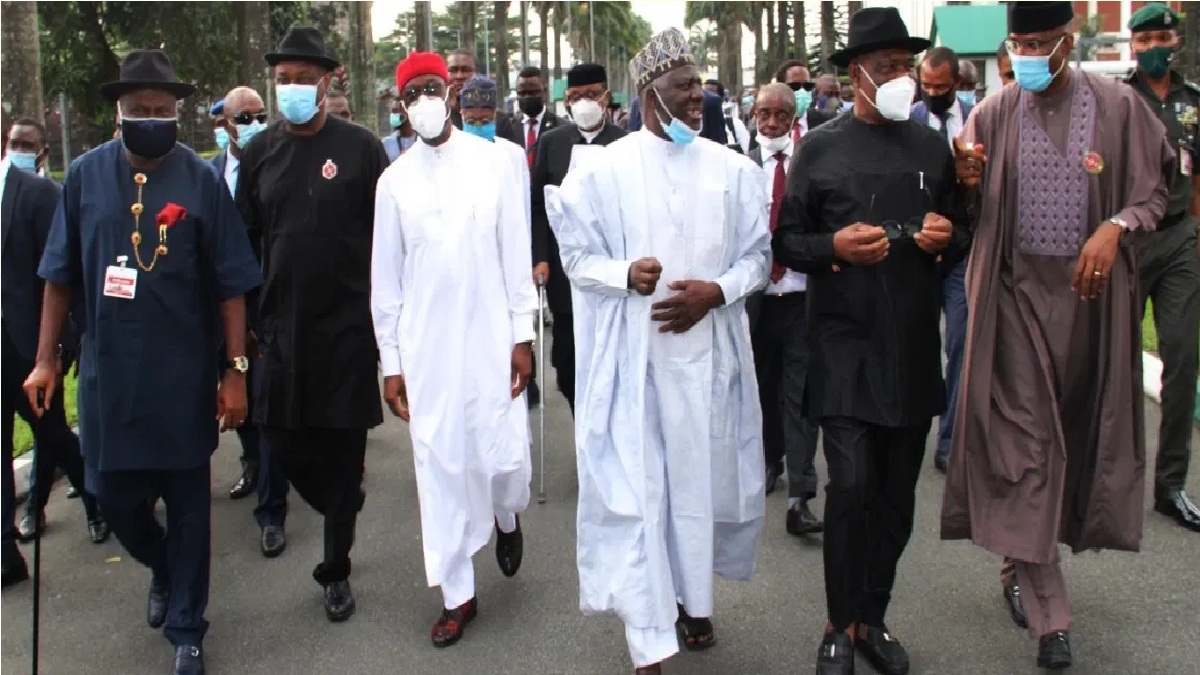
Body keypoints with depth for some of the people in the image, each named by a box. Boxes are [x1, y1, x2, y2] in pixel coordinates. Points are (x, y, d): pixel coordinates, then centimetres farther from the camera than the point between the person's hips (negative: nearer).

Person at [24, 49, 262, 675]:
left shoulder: (201, 179, -6)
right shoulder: (86, 175, 0)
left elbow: (230, 285, -5)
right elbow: (61, 276, 7)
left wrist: (236, 370, -7)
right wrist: (45, 360, 5)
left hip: (183, 375, -2)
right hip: (107, 371, 2)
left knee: (187, 504, 8)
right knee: (115, 494, 11)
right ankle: (162, 569, 43)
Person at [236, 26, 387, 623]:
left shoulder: (360, 148, -4)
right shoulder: (260, 152, 6)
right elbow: (244, 241, 10)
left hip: (348, 325, -3)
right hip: (281, 327, 3)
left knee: (343, 448, 4)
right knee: (284, 445, 6)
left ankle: (336, 571, 19)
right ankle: (344, 506, 37)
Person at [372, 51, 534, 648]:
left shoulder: (494, 161, 0)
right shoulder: (394, 180, 3)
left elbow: (516, 253, 2)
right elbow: (385, 276, 5)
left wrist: (522, 336, -1)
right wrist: (390, 362, 4)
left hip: (490, 340, -1)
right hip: (425, 346, 1)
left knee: (505, 457, -1)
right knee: (440, 467, 4)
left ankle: (507, 517, 36)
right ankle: (457, 593, 19)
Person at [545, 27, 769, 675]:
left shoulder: (731, 169, 4)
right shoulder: (604, 169, -3)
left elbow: (757, 255, 9)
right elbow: (576, 256, 1)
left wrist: (715, 292, -10)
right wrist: (626, 274, -18)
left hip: (708, 348, 3)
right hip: (633, 352, -3)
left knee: (702, 475, 10)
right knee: (636, 483, -3)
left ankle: (693, 598, 32)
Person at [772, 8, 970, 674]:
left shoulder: (932, 147, 10)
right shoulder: (819, 148, 0)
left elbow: (963, 233, 17)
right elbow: (785, 242, 2)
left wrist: (947, 238, -5)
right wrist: (835, 247, -17)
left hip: (915, 346, 4)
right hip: (845, 346, -4)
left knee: (897, 493, 10)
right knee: (851, 486, -9)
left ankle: (873, 618, 25)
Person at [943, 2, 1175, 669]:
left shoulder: (1118, 104, -1)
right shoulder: (994, 113, 0)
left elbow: (1154, 190, 3)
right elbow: (970, 208, 4)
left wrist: (1115, 226, -15)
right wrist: (964, 181, -18)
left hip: (1090, 287, 1)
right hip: (1018, 289, -1)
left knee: (1077, 427, 10)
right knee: (1025, 438, -5)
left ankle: (1024, 567, 31)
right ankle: (1048, 611, 0)